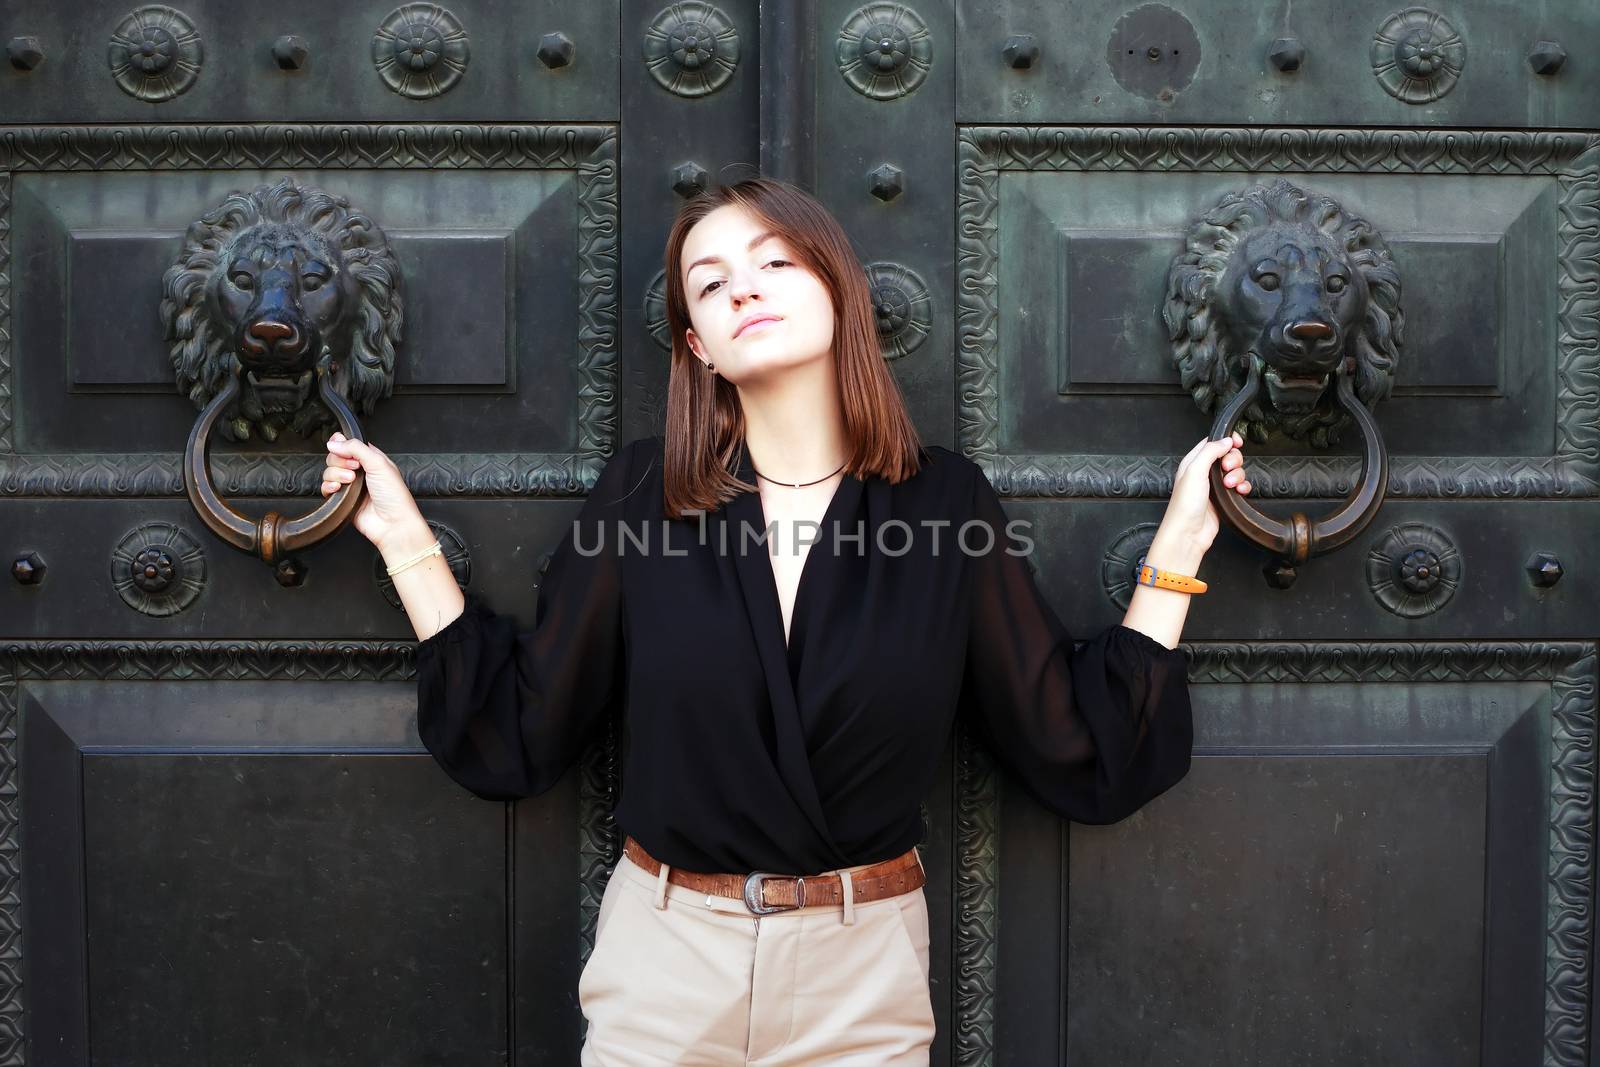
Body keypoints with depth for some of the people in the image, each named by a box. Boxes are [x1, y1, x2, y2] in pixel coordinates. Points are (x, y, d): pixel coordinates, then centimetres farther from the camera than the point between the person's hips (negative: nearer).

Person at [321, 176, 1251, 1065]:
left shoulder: (947, 502, -6)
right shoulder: (642, 494, -6)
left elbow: (1088, 760, -4)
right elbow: (514, 740, -2)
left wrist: (1179, 544, -5)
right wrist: (406, 538, -5)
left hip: (866, 972, 0)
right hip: (664, 962, 0)